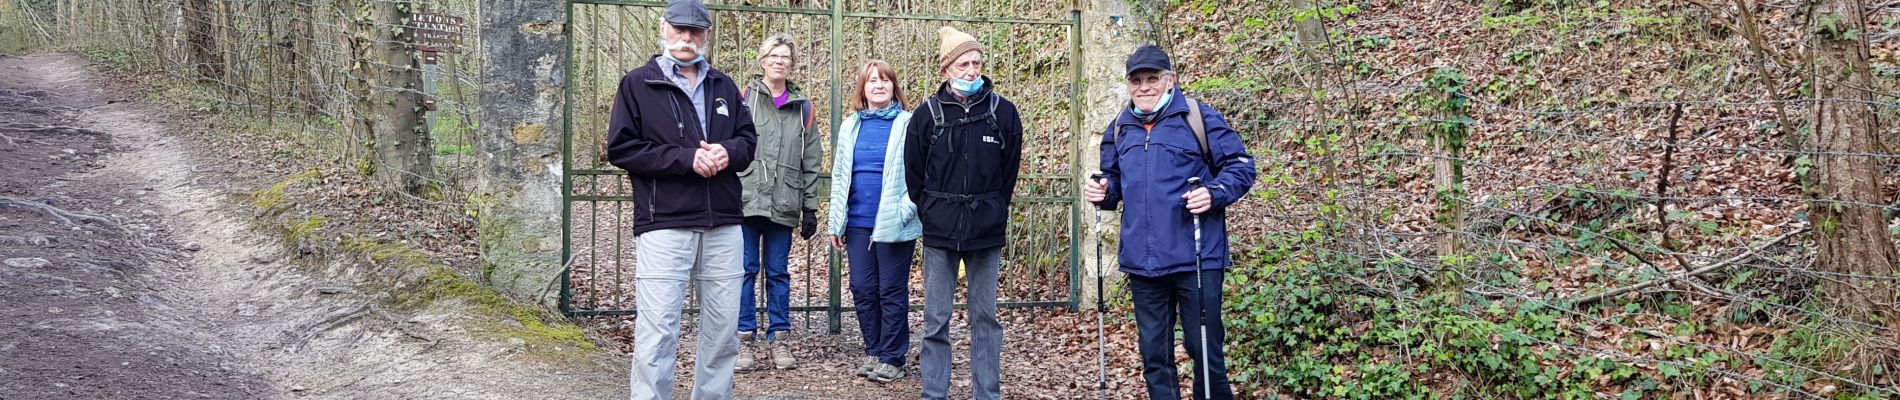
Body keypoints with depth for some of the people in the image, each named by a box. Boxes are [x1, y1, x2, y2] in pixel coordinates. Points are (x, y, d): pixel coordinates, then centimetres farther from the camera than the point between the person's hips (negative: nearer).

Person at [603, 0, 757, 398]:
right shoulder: (638, 83, 2)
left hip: (724, 226, 5)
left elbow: (748, 138, 17)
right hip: (664, 225, -5)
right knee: (657, 331, -7)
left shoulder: (724, 86, 17)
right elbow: (620, 147, -5)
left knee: (723, 329, 10)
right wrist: (685, 158, -14)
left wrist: (727, 152, -7)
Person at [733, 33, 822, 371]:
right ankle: (744, 339, 8)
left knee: (778, 273, 8)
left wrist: (810, 208, 9)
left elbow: (810, 162, 13)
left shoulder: (802, 107, 13)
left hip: (783, 204, 2)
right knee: (745, 270, 0)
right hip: (746, 201, -2)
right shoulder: (744, 98, 3)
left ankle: (778, 340, 15)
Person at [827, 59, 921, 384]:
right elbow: (839, 175, 13)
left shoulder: (907, 124, -3)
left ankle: (892, 358, 12)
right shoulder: (850, 126, 11)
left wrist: (905, 211, -16)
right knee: (862, 289, 8)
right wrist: (836, 221, 10)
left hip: (893, 224, -5)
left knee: (892, 291, 2)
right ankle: (873, 352, 22)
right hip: (858, 223, 5)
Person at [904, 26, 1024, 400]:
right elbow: (913, 173, 7)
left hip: (987, 231, 0)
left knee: (985, 316, 6)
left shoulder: (1003, 111, 0)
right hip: (939, 231, 0)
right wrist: (932, 214, 9)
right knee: (936, 318, 3)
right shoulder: (928, 113, -1)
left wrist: (992, 212, 11)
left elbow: (1009, 171, 9)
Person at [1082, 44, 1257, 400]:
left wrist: (1215, 194, -20)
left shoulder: (1199, 117, -3)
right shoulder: (1119, 129, 13)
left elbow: (1240, 166, -3)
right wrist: (1103, 192, 3)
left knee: (1205, 349, 0)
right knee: (1154, 354, 12)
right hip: (1142, 263, 5)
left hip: (1195, 259, -5)